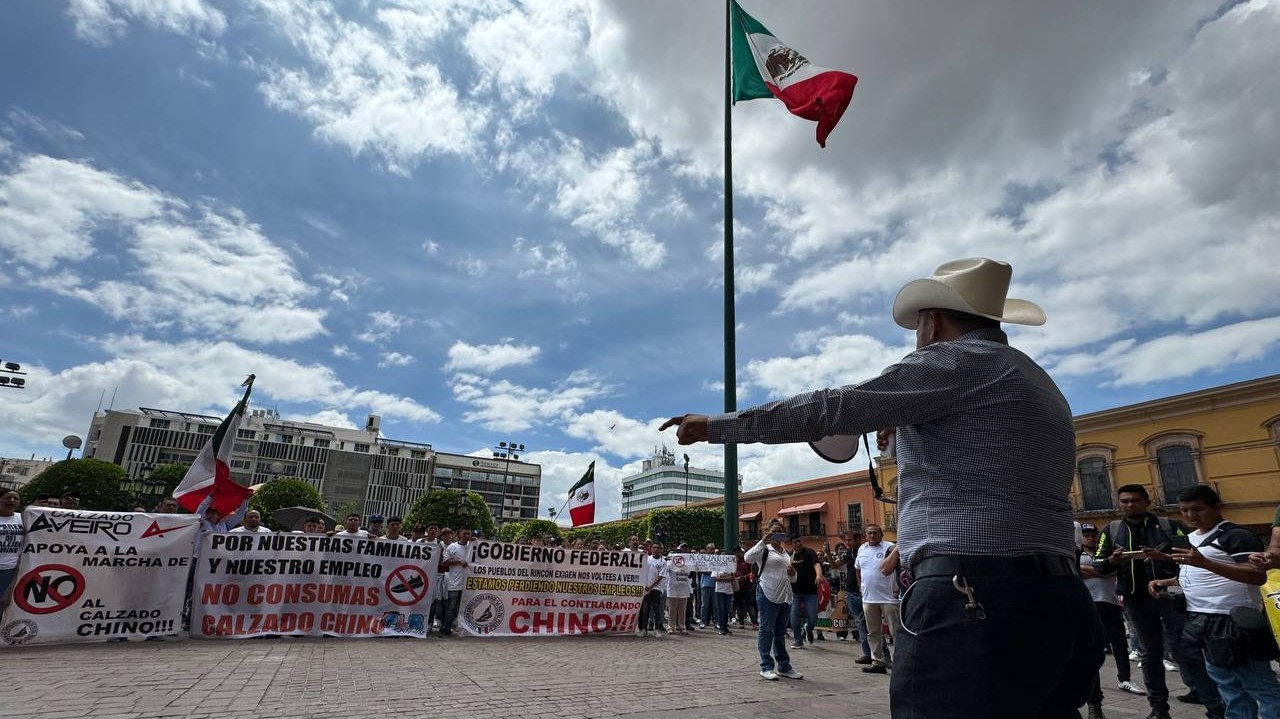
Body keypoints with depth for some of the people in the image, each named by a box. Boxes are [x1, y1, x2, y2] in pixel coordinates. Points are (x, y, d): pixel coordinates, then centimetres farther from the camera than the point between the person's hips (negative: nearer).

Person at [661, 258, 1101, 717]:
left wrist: (716, 425, -3)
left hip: (974, 603, -10)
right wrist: (909, 437, 26)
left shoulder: (958, 360, -6)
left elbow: (830, 408, -10)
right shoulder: (1038, 384, 23)